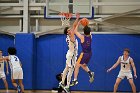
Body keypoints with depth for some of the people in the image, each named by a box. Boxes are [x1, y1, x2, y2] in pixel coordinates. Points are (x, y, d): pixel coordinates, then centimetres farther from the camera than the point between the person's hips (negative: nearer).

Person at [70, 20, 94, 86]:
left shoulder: (82, 37, -19)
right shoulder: (90, 36, -4)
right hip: (89, 53, 7)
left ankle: (75, 80, 3)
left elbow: (75, 31, -10)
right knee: (83, 65, 26)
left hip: (84, 54, -6)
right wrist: (86, 26, 13)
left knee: (77, 66, 5)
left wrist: (78, 24, -4)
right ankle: (90, 73, 4)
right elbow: (88, 33, 21)